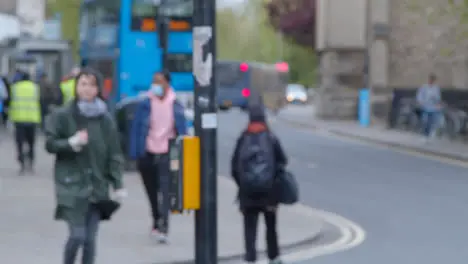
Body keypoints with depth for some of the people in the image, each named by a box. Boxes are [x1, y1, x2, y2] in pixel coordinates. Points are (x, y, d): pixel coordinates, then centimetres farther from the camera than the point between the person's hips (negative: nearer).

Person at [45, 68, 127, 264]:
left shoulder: (105, 119, 6)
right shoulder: (62, 115, -2)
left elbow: (114, 154, 7)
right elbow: (50, 144, -1)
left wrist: (118, 185, 0)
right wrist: (71, 143, -19)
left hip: (97, 186, 3)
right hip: (72, 185, -3)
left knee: (90, 238, 3)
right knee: (78, 235, -10)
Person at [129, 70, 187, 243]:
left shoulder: (175, 105, -2)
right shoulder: (144, 104, -2)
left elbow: (182, 131, 3)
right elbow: (135, 129, 0)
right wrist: (134, 154, -5)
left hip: (166, 153, -2)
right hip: (147, 154, 2)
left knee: (165, 190, -13)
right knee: (152, 192, 14)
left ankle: (162, 228, -16)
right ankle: (158, 223, 32)